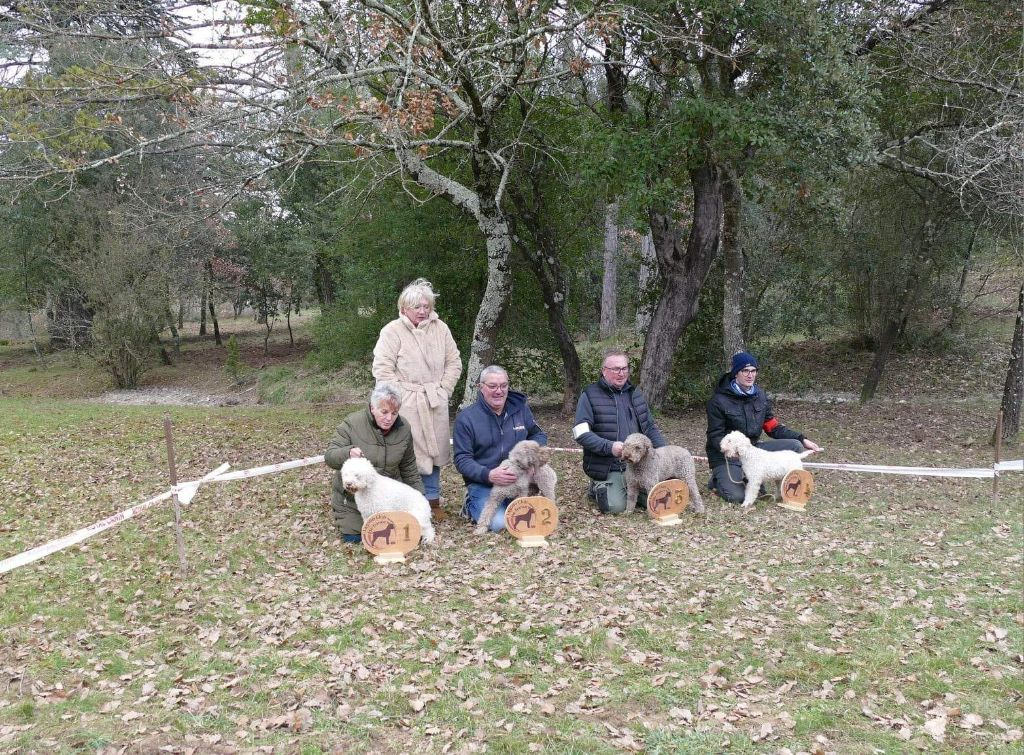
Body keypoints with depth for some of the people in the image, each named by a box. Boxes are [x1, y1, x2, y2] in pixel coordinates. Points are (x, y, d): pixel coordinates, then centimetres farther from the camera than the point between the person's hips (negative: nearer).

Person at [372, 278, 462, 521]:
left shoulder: (440, 328, 5)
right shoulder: (392, 331, -7)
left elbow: (454, 362, 10)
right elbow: (382, 369, -10)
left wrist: (444, 389, 2)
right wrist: (401, 394, -11)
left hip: (435, 403, 4)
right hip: (406, 405, -4)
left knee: (433, 451, 11)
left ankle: (433, 501, 23)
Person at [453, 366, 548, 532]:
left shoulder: (521, 408, 5)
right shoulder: (466, 418, -6)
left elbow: (539, 435, 15)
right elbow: (462, 459, -8)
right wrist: (488, 475, -26)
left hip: (519, 479, 3)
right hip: (483, 483, -3)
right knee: (498, 523, -25)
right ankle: (471, 505, 9)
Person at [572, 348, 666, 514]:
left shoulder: (636, 394, 14)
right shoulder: (590, 395, -4)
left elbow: (650, 428, 20)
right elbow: (581, 433, -12)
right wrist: (609, 447, -24)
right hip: (608, 468, -5)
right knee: (615, 506, -20)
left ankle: (629, 489, 21)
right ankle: (598, 488, 13)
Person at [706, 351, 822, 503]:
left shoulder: (759, 396, 5)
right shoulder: (718, 400, -14)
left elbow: (774, 427, 7)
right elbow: (715, 436, -14)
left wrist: (802, 439, -5)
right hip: (726, 455, -6)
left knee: (795, 446, -10)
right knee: (736, 496, -29)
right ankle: (720, 480, 7)